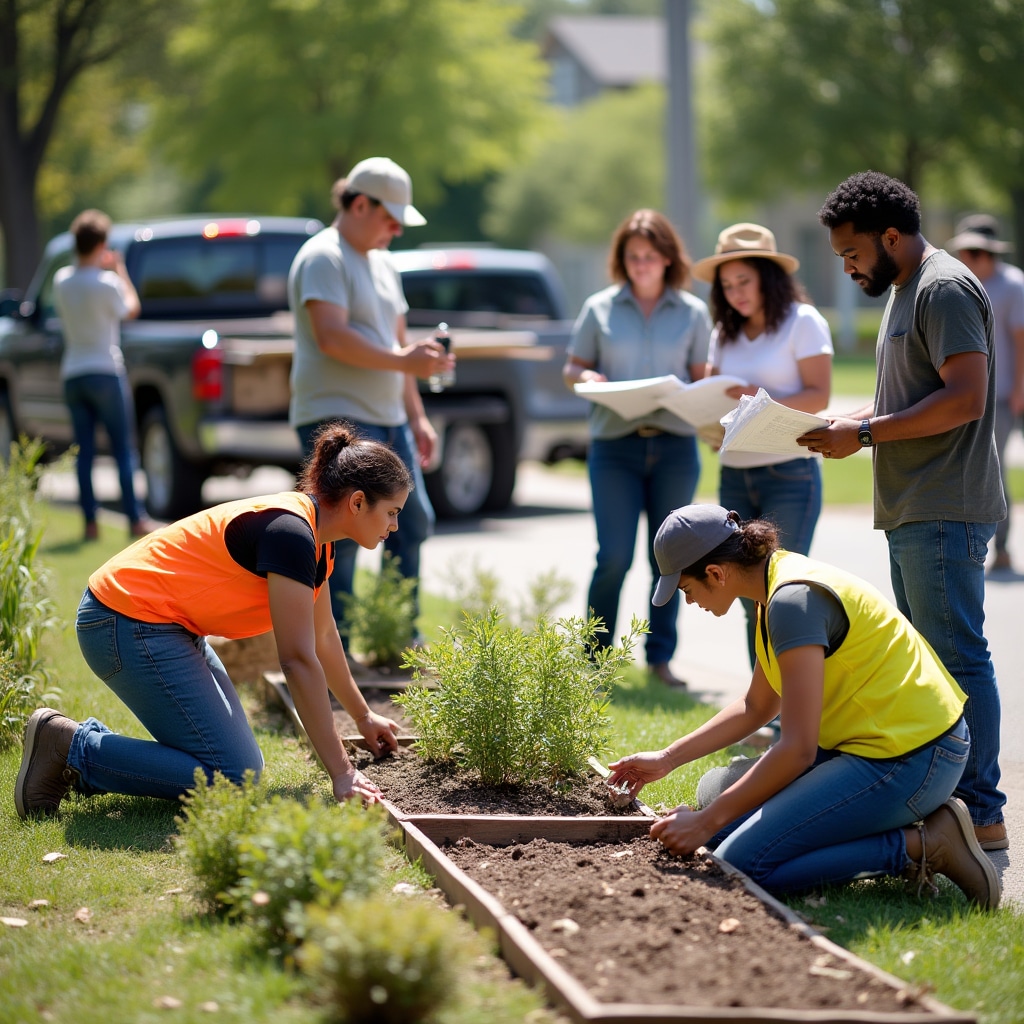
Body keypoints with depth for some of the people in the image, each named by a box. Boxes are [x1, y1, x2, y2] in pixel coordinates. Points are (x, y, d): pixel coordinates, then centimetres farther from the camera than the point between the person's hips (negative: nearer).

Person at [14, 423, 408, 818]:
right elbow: (299, 660, -25)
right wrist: (341, 773, -23)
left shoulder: (316, 540, 7)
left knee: (242, 765, 6)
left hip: (172, 627, 11)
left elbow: (322, 637, 24)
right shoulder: (289, 532, -23)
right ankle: (69, 746, -8)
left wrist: (364, 717, 34)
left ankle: (94, 742, 12)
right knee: (232, 777, -14)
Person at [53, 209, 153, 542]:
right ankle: (135, 519, -2)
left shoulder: (61, 280, 2)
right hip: (105, 371, -5)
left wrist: (103, 268, 20)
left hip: (72, 374, 5)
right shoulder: (107, 283, -15)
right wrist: (120, 271, 9)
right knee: (123, 448, 1)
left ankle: (90, 521, 3)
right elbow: (131, 310, 1)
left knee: (84, 451, 6)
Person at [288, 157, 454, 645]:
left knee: (412, 523, 13)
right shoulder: (323, 258, -10)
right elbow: (332, 336, -23)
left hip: (388, 420, 10)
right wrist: (405, 360, -21)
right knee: (341, 540, -10)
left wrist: (417, 416, 18)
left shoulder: (383, 265, 19)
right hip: (337, 419, -10)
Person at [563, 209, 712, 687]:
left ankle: (661, 656, 15)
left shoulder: (693, 312, 9)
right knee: (614, 556, -7)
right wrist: (587, 378, -10)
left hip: (675, 446, 1)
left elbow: (703, 380, 9)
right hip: (615, 445, -1)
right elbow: (571, 369, 12)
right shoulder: (600, 308, 8)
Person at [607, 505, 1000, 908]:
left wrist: (706, 821, -18)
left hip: (911, 760, -10)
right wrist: (667, 759, 21)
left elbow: (798, 749, -24)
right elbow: (756, 706, 23)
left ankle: (924, 845, -9)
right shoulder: (779, 580, 10)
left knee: (742, 864, -14)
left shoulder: (794, 600, -21)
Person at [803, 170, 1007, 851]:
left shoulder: (946, 290, -12)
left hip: (945, 514, -11)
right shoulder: (905, 291, 21)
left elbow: (965, 397, -21)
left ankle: (983, 818, -9)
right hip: (914, 513, 11)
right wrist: (852, 421, 10)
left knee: (957, 658, -10)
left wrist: (864, 434, -18)